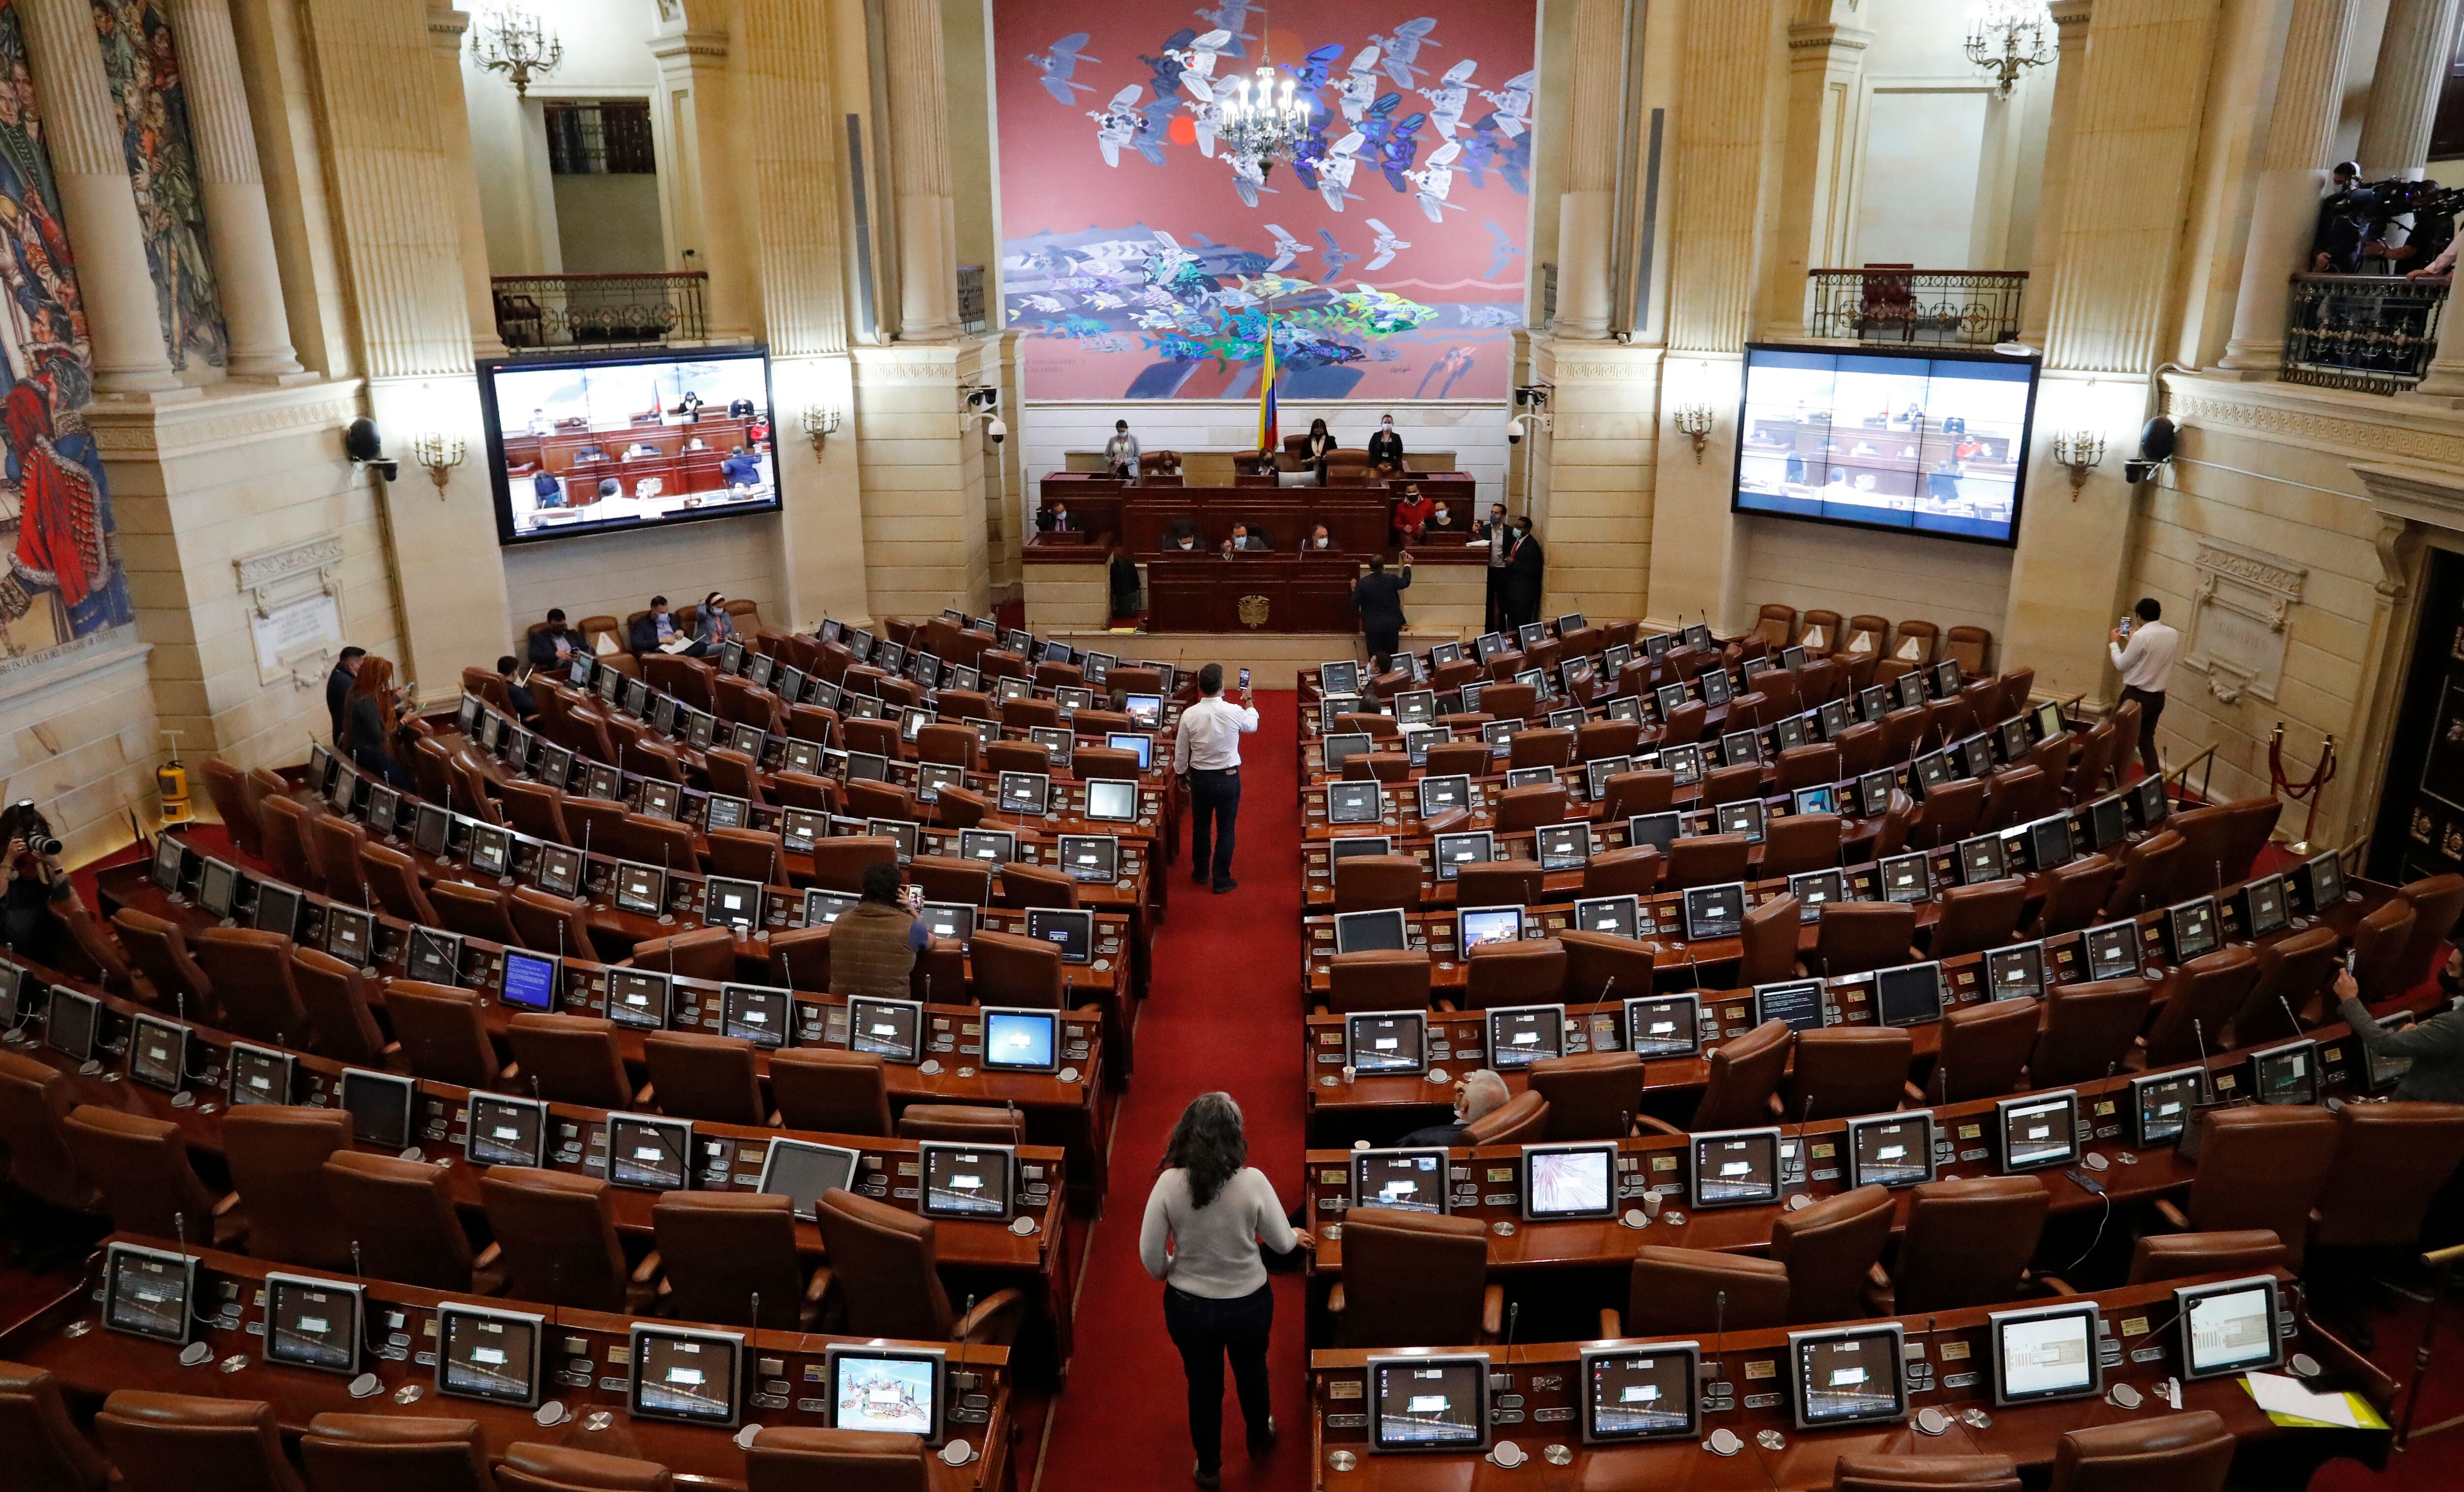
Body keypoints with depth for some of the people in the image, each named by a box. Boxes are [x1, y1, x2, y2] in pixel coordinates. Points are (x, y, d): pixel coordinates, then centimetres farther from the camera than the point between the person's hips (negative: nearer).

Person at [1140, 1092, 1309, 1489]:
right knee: (1252, 1373, 30)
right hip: (1249, 1303, 0)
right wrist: (1297, 1236, 13)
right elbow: (1282, 1244, -10)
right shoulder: (1253, 1180, -23)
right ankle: (1259, 1440, 56)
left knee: (1203, 1386, 25)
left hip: (1189, 1306, 0)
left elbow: (1150, 1255, -14)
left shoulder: (1170, 1182, -21)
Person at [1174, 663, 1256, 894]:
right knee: (1225, 829, 10)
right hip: (1228, 778, -2)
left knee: (1201, 826, 19)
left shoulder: (1189, 715, -14)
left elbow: (1181, 752, -3)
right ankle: (1221, 880, 16)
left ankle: (1201, 873, 34)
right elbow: (1252, 725, 8)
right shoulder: (1235, 712, -17)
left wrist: (1181, 772, 17)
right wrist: (1249, 701, 26)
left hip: (1200, 778, 2)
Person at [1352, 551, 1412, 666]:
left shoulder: (1362, 583, -15)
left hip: (1373, 626, -2)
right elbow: (1406, 582, 13)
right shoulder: (1392, 580, -10)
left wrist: (1354, 590, 12)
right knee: (1391, 656, 12)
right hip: (1392, 624, 2)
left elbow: (1355, 603, -6)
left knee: (1374, 658, 6)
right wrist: (1407, 565, 29)